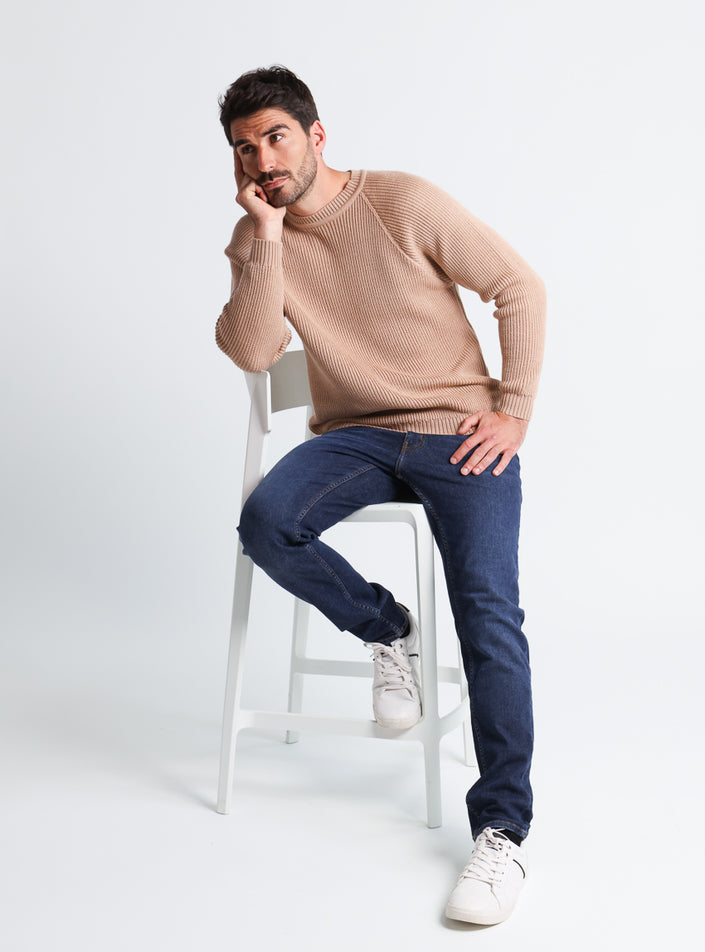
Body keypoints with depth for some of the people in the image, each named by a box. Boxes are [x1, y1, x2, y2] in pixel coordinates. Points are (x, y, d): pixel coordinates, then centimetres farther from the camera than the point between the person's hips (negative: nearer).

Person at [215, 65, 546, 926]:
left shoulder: (405, 203, -5)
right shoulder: (255, 242, 5)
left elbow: (521, 289, -1)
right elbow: (253, 353, -12)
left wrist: (513, 411, -6)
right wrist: (268, 233, -16)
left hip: (458, 431, -3)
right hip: (355, 436, 3)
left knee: (488, 610, -21)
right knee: (266, 523, -27)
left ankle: (502, 830, -12)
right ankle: (386, 630, 0)